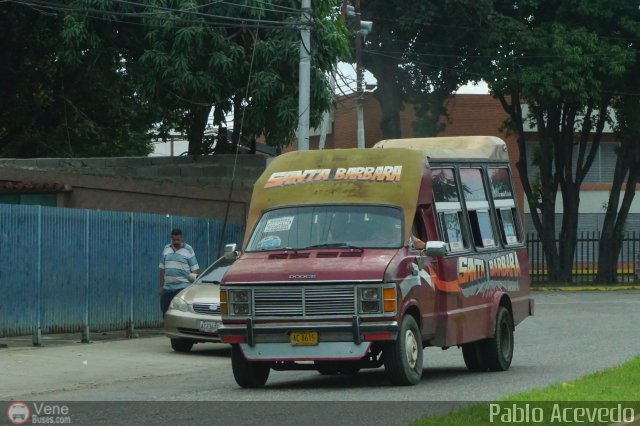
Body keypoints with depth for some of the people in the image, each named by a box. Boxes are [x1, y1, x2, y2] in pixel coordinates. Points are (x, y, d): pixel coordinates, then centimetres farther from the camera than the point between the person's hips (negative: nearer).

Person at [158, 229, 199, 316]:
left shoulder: (188, 250, 1)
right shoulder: (166, 249, 13)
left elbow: (194, 270, -1)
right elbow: (162, 269, 17)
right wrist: (161, 286, 13)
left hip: (183, 288, -4)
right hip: (167, 288, 5)